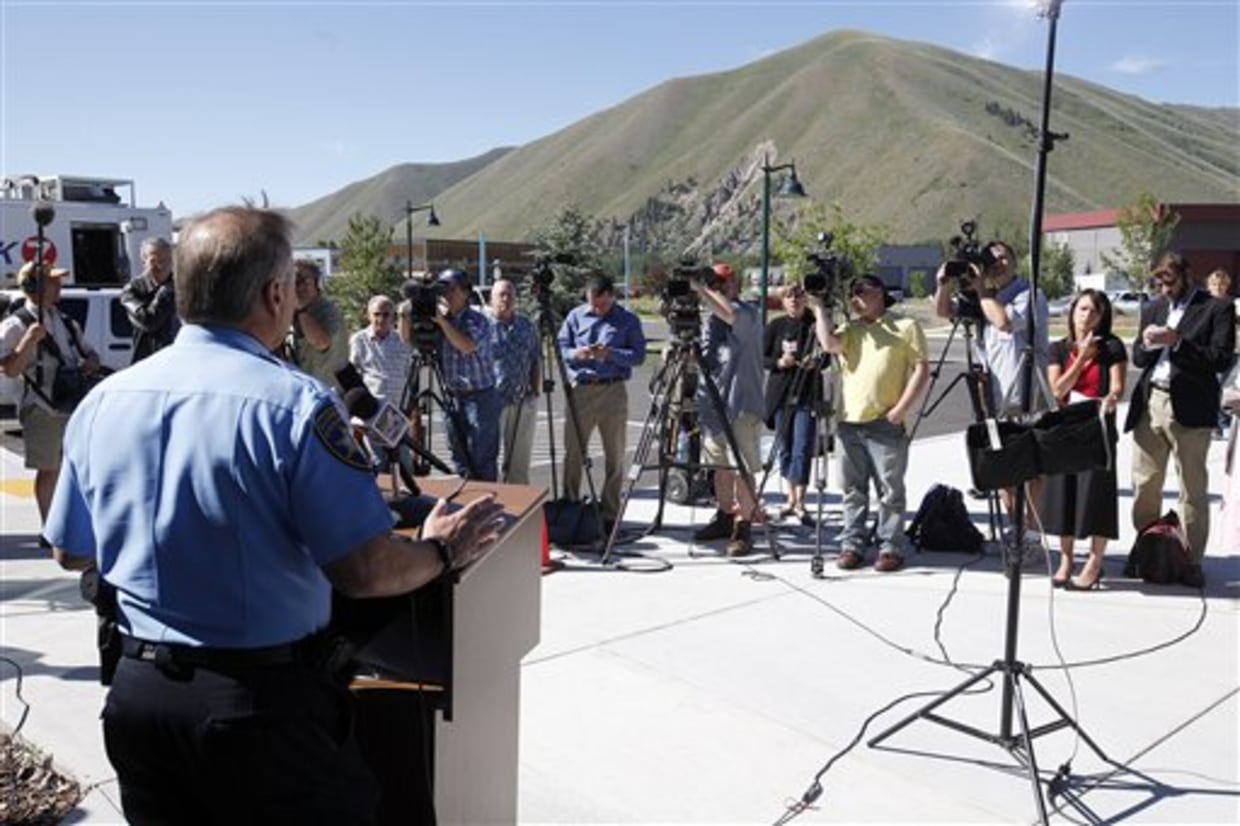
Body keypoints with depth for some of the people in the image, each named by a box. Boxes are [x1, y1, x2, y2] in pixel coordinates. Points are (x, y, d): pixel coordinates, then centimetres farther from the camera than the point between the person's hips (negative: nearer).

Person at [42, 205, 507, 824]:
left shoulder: (102, 401, 0)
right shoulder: (293, 403, -18)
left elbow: (70, 551, 13)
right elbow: (366, 572, -21)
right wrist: (441, 551, -2)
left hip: (135, 689, 6)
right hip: (263, 700, -5)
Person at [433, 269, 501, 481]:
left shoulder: (477, 320, -9)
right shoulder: (439, 320, 8)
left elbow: (468, 346, -27)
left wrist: (442, 321, -27)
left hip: (480, 398, -6)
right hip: (452, 398, 6)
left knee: (482, 459, -4)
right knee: (459, 460, 12)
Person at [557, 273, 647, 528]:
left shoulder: (628, 320, 3)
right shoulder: (575, 316, 8)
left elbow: (638, 354, -4)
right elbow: (560, 347, 8)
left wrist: (611, 354, -19)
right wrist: (576, 354, -14)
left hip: (613, 392, -1)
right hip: (580, 390, 1)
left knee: (615, 455, 4)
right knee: (573, 452, 2)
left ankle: (610, 514, 13)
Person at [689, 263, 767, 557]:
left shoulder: (748, 314, -7)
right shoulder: (710, 319, 15)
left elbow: (728, 313, -30)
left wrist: (698, 287, -27)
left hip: (742, 404, -8)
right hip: (712, 402, 8)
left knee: (742, 469, -6)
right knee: (720, 466, 15)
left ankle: (744, 527, -2)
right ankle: (724, 516, 26)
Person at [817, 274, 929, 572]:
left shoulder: (906, 327, 4)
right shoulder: (850, 330, 17)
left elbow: (922, 370, -1)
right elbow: (829, 344, -4)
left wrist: (901, 409, -9)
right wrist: (819, 309, 0)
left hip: (886, 424, -4)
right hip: (849, 422, 4)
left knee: (890, 490, -1)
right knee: (853, 489, 8)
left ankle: (891, 548, 6)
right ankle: (852, 545, 14)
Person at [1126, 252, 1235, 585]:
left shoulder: (1216, 309, 0)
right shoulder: (1153, 309, 16)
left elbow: (1222, 359, -9)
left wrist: (1177, 342, -16)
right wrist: (1147, 344, -5)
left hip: (1190, 408, -5)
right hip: (1149, 405, 5)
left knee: (1193, 489, 2)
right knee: (1144, 485, 8)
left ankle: (1192, 561, 9)